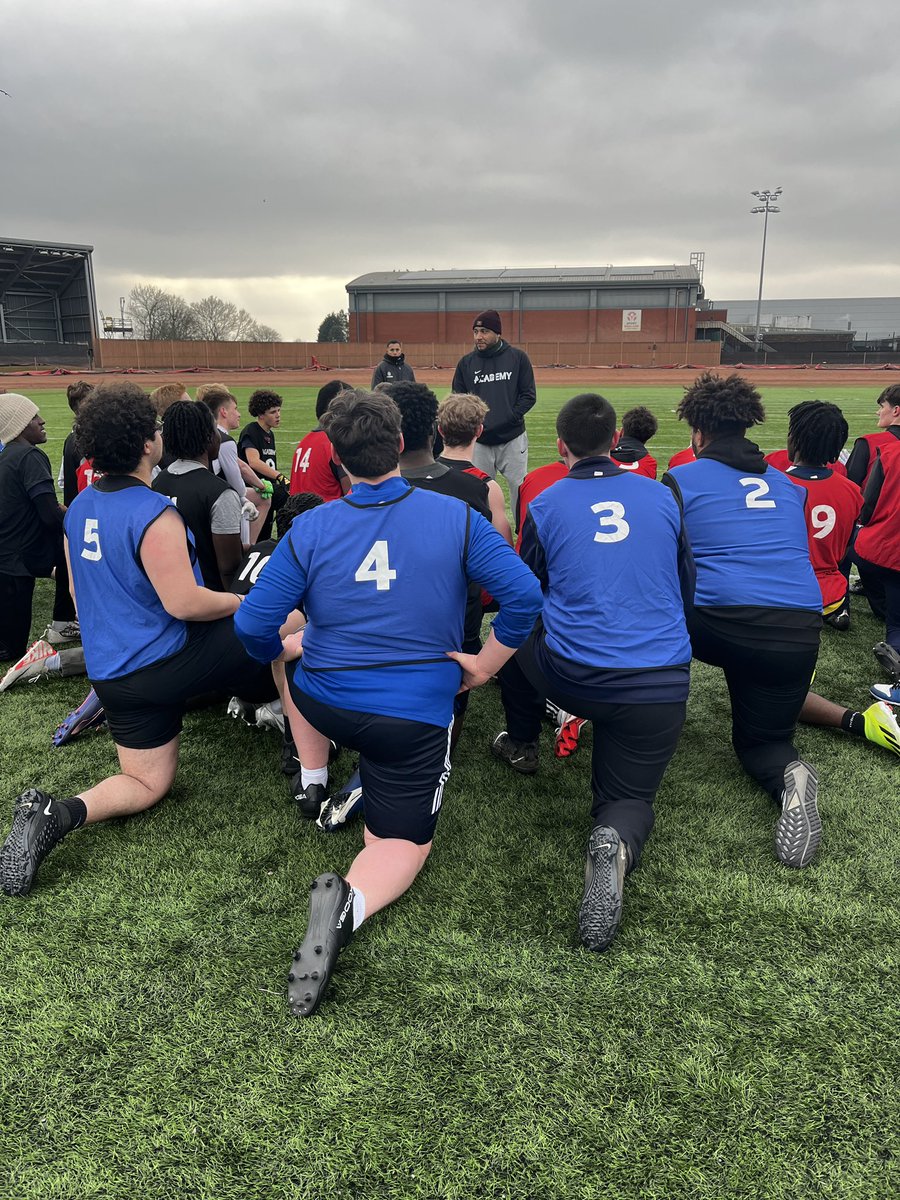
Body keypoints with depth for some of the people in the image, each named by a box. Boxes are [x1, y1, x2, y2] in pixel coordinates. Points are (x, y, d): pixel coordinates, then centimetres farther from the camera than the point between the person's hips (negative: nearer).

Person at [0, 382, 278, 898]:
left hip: (113, 674, 8)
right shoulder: (154, 515, -20)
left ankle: (56, 814, -6)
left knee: (148, 783, 21)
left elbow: (79, 590, 18)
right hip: (169, 660, -7)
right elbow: (184, 603, -23)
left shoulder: (79, 508, 7)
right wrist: (242, 602, -6)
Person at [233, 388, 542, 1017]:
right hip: (419, 714, -2)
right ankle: (348, 901, -20)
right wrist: (486, 662, 0)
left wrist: (284, 648, 16)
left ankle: (313, 783, 40)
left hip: (325, 700, 2)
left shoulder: (309, 529, -8)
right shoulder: (455, 517, -10)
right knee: (401, 844, 13)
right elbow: (525, 595, -14)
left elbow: (253, 624, -6)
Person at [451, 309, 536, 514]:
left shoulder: (518, 358, 2)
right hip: (479, 441, 2)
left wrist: (509, 417, -13)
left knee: (520, 489, 2)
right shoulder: (466, 362, 7)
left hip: (513, 439, -1)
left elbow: (528, 396, 1)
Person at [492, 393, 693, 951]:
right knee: (629, 798, 16)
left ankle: (522, 745, 44)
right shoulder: (663, 496, 7)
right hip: (663, 686, 1)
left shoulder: (546, 504, 2)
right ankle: (617, 842, -21)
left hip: (573, 676, -1)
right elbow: (686, 587, 18)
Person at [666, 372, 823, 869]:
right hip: (801, 634, 4)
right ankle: (789, 775, -13)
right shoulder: (787, 485, 21)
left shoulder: (681, 480, 7)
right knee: (762, 739, 22)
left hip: (719, 624, -3)